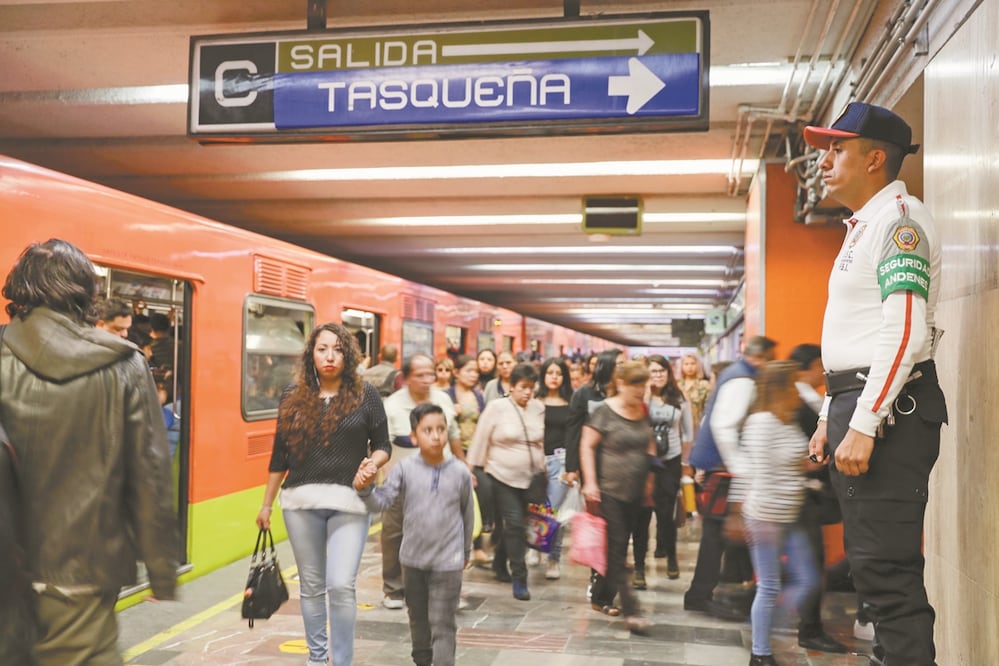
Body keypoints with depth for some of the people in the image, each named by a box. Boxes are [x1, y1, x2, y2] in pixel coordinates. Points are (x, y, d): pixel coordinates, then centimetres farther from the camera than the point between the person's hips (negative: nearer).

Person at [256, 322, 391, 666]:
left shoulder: (365, 395, -1)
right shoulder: (293, 396, 5)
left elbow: (382, 446, 4)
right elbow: (280, 454, 9)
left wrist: (373, 463, -19)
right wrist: (266, 503, 12)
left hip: (349, 502, -2)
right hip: (300, 501, 2)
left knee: (341, 585, -8)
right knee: (311, 586, 13)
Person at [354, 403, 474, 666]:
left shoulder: (460, 472, -8)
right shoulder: (405, 469, -10)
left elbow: (467, 513, 5)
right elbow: (381, 502, -13)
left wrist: (466, 550, 15)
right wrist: (364, 488, -34)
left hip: (448, 561, -2)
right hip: (413, 558, 2)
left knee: (442, 624, 0)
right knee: (418, 619, 21)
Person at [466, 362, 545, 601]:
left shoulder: (538, 408, 3)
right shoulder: (496, 407, -8)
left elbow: (542, 441, 11)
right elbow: (480, 440, -5)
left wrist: (543, 469, 13)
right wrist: (472, 469, -4)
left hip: (530, 478, 4)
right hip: (503, 477, -4)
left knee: (514, 525, 13)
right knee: (514, 524, -9)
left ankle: (500, 563, 36)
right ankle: (519, 577, 0)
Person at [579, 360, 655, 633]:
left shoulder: (643, 411, 8)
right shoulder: (604, 410, -10)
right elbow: (586, 445, -10)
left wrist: (649, 477, 12)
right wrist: (590, 482, -15)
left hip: (635, 491, 6)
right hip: (609, 490, -6)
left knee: (620, 546, 13)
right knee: (616, 548, -4)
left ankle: (602, 595, 28)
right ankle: (631, 608, -2)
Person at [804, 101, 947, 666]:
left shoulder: (899, 217, -9)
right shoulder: (863, 227, 21)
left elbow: (905, 331, -21)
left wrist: (863, 426, -24)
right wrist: (831, 419, 21)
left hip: (889, 409, -10)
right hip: (859, 406, 10)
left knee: (886, 567, -8)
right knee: (872, 563, 16)